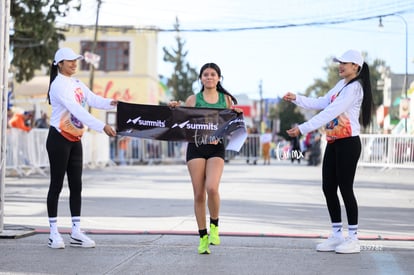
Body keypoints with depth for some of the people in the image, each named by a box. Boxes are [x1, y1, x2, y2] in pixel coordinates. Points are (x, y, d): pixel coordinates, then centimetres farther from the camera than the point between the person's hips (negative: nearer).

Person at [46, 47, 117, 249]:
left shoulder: (77, 84, 11)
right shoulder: (58, 85, -16)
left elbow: (94, 100, -1)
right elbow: (77, 110, -27)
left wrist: (110, 103, -23)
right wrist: (102, 126, -34)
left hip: (75, 140, 8)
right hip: (59, 139, -8)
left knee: (76, 185, 7)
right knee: (57, 185, -2)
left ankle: (76, 232, 10)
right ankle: (54, 233, 4)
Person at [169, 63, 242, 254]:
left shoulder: (226, 99, 12)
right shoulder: (193, 100, 9)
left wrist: (237, 115, -6)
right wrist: (175, 109, -6)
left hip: (216, 147, 0)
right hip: (196, 146, 1)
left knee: (212, 188, -22)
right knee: (199, 194, -1)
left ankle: (214, 226, 2)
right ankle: (203, 237, 9)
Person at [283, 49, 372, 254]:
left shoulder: (354, 87, -15)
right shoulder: (341, 85, 15)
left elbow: (330, 112, -22)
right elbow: (321, 103, 19)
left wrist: (302, 129, -24)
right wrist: (296, 99, 6)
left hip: (348, 143, -9)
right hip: (334, 142, 9)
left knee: (345, 188, -5)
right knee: (328, 187, 7)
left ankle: (353, 238, 4)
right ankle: (336, 235, 16)